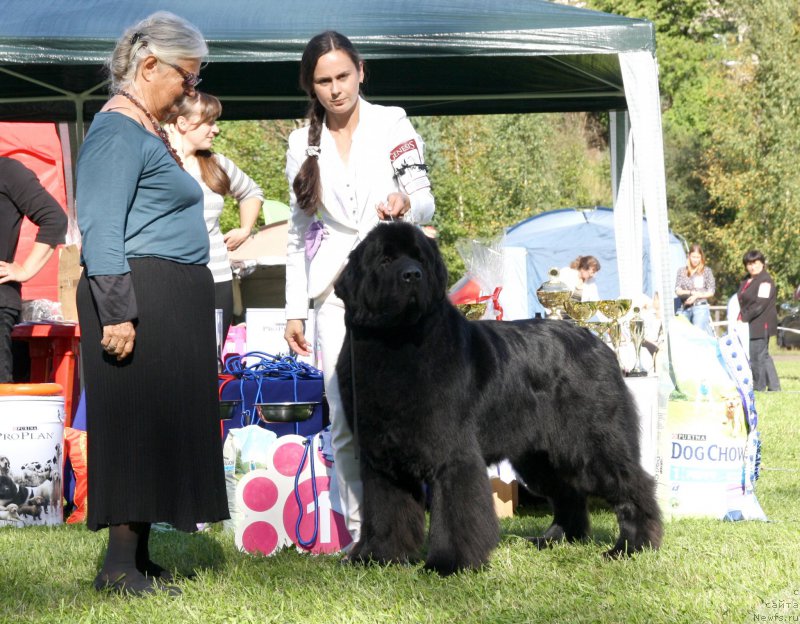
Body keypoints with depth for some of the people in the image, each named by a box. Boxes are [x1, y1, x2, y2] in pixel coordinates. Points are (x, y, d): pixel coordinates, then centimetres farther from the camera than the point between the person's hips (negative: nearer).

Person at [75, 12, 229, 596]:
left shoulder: (148, 131, 20)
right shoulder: (118, 131, -11)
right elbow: (101, 229, -18)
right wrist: (116, 312, -23)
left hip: (174, 306, 10)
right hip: (140, 300, -10)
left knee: (160, 426, 9)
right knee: (138, 423, -9)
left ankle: (137, 556, 13)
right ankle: (120, 565, -7)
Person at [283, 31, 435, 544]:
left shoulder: (393, 124, 4)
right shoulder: (304, 143, 12)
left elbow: (426, 202, -3)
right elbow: (300, 232, 16)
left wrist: (406, 204, -27)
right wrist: (295, 309, 11)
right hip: (336, 289, 2)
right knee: (345, 420, -4)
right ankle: (359, 531, 2)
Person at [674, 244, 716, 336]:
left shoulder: (706, 271, 6)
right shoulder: (682, 271, 12)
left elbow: (711, 292, 4)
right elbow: (677, 290, 4)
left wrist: (697, 296, -9)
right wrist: (691, 292, -12)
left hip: (700, 308, -3)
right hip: (685, 308, 3)